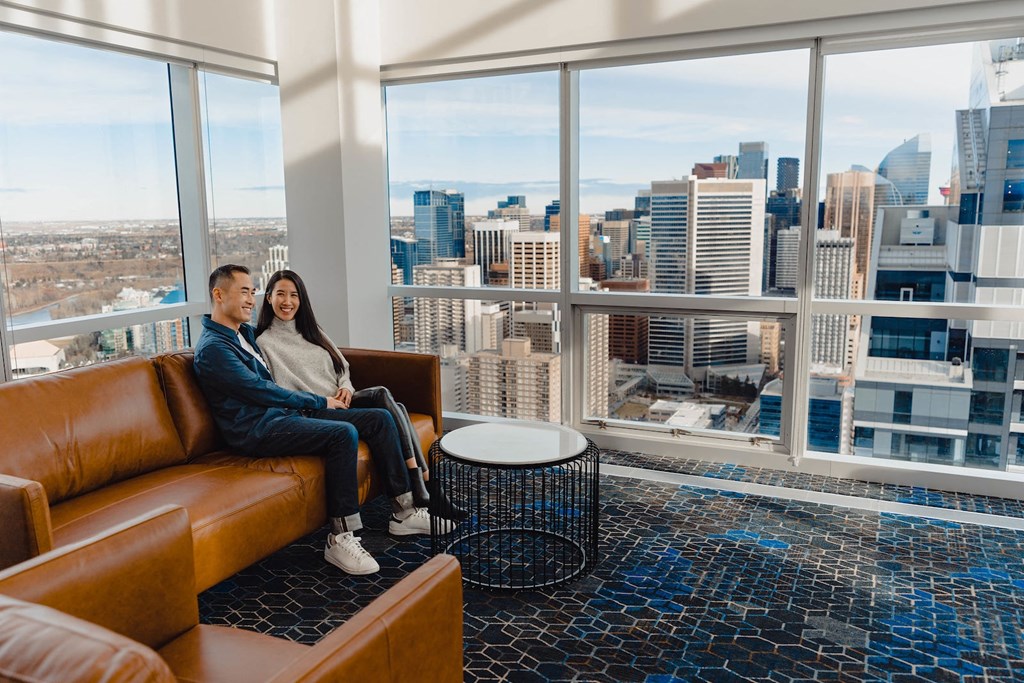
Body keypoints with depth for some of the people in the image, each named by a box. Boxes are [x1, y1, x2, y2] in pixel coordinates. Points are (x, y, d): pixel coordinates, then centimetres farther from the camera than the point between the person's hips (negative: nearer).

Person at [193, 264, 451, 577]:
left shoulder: (245, 332, 19)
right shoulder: (212, 348, -11)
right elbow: (259, 390, -16)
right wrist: (319, 402, -9)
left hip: (283, 412, 10)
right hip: (259, 430, -9)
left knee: (380, 418, -3)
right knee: (344, 433, -33)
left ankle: (403, 511, 1)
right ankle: (340, 538, -26)